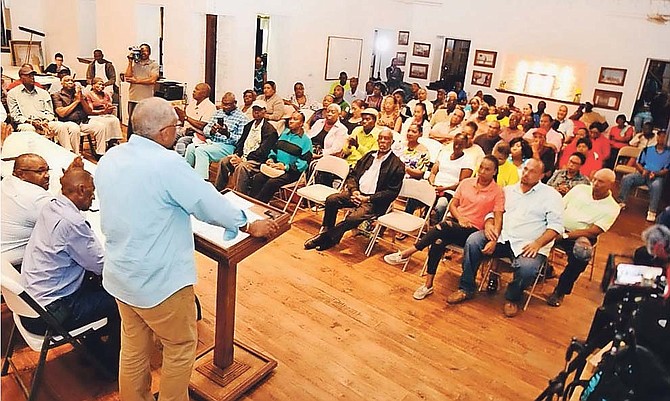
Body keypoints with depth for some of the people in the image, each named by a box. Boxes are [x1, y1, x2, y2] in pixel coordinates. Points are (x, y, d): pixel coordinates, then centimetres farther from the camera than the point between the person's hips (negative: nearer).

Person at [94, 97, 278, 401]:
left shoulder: (109, 159, 0)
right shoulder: (167, 163, -23)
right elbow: (210, 203, -16)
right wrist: (250, 226, -1)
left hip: (119, 276, 8)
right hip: (159, 281, -8)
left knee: (134, 347, 23)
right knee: (181, 347, 14)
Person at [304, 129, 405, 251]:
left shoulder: (397, 165, -2)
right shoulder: (369, 155, 17)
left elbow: (392, 192, -8)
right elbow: (353, 175, 16)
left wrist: (368, 199, -14)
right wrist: (354, 191, -5)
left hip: (373, 201, -6)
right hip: (357, 192, 6)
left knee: (353, 218, -30)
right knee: (331, 200, -18)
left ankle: (328, 239, -11)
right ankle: (326, 231, -4)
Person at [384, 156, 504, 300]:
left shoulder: (497, 192, -1)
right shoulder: (466, 182, 10)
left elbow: (498, 219, -6)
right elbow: (453, 205, 12)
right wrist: (460, 218, -9)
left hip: (473, 230, -3)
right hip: (454, 220, 3)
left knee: (443, 227, -35)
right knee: (438, 242, -32)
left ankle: (406, 254, -28)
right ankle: (428, 285, -27)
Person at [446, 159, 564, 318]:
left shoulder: (551, 195, 4)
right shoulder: (508, 190, 18)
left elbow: (556, 226, -4)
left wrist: (537, 244, -18)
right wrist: (488, 223, -7)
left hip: (527, 245, -4)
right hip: (502, 238, 4)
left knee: (527, 268, -34)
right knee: (473, 241, -19)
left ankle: (512, 298, 0)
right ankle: (466, 289, -6)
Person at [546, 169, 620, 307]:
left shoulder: (612, 208, -3)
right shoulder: (580, 188, 7)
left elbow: (592, 232, -12)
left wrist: (565, 235, -22)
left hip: (580, 237, -2)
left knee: (582, 253, -36)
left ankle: (560, 291, -14)